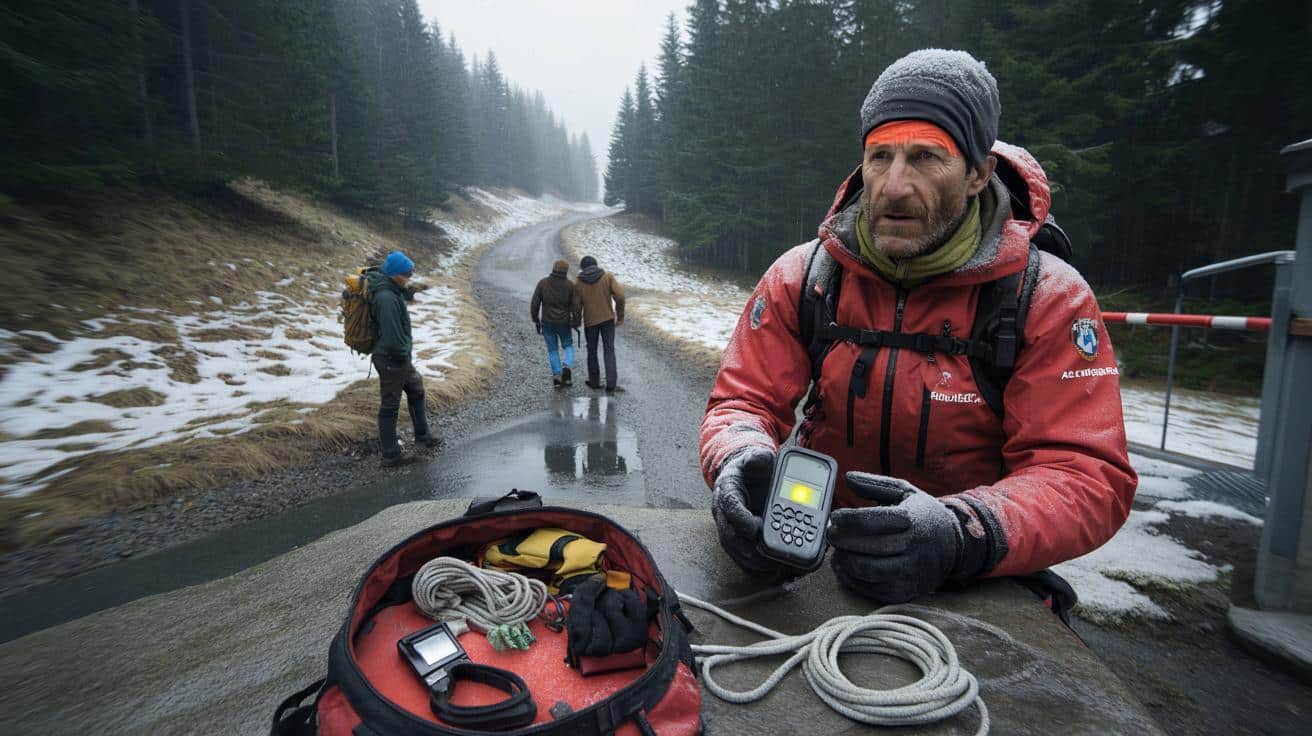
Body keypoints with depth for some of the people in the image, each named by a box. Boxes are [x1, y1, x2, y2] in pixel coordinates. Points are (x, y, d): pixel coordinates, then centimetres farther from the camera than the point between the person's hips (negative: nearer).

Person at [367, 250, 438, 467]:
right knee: (390, 406, 2)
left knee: (416, 390, 24)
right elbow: (391, 336, -28)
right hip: (391, 359, -10)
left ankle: (422, 435, 40)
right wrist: (404, 351, -14)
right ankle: (391, 455, 15)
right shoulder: (386, 298, -26)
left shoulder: (392, 290, 6)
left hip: (399, 357, 10)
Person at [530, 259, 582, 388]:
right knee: (568, 346, 19)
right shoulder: (570, 285, -7)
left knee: (553, 349, 15)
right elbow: (576, 306, -9)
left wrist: (535, 319, 8)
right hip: (564, 323, -1)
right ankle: (567, 367, -6)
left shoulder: (543, 283, -5)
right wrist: (576, 323, 2)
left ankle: (557, 376, 6)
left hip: (547, 323, 1)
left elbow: (534, 303, -5)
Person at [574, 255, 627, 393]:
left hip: (590, 321, 1)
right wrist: (620, 315, -3)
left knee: (592, 351, 16)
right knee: (609, 351, 2)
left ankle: (594, 381, 26)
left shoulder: (579, 283, -2)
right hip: (608, 319, 0)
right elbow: (619, 295, -12)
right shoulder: (608, 276, -4)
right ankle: (611, 385, -6)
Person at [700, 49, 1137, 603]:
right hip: (818, 555, 1)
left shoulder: (1048, 298, -9)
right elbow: (744, 400, -5)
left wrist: (960, 534, -34)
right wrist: (739, 463, -29)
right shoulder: (800, 277, -4)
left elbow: (1086, 474, -14)